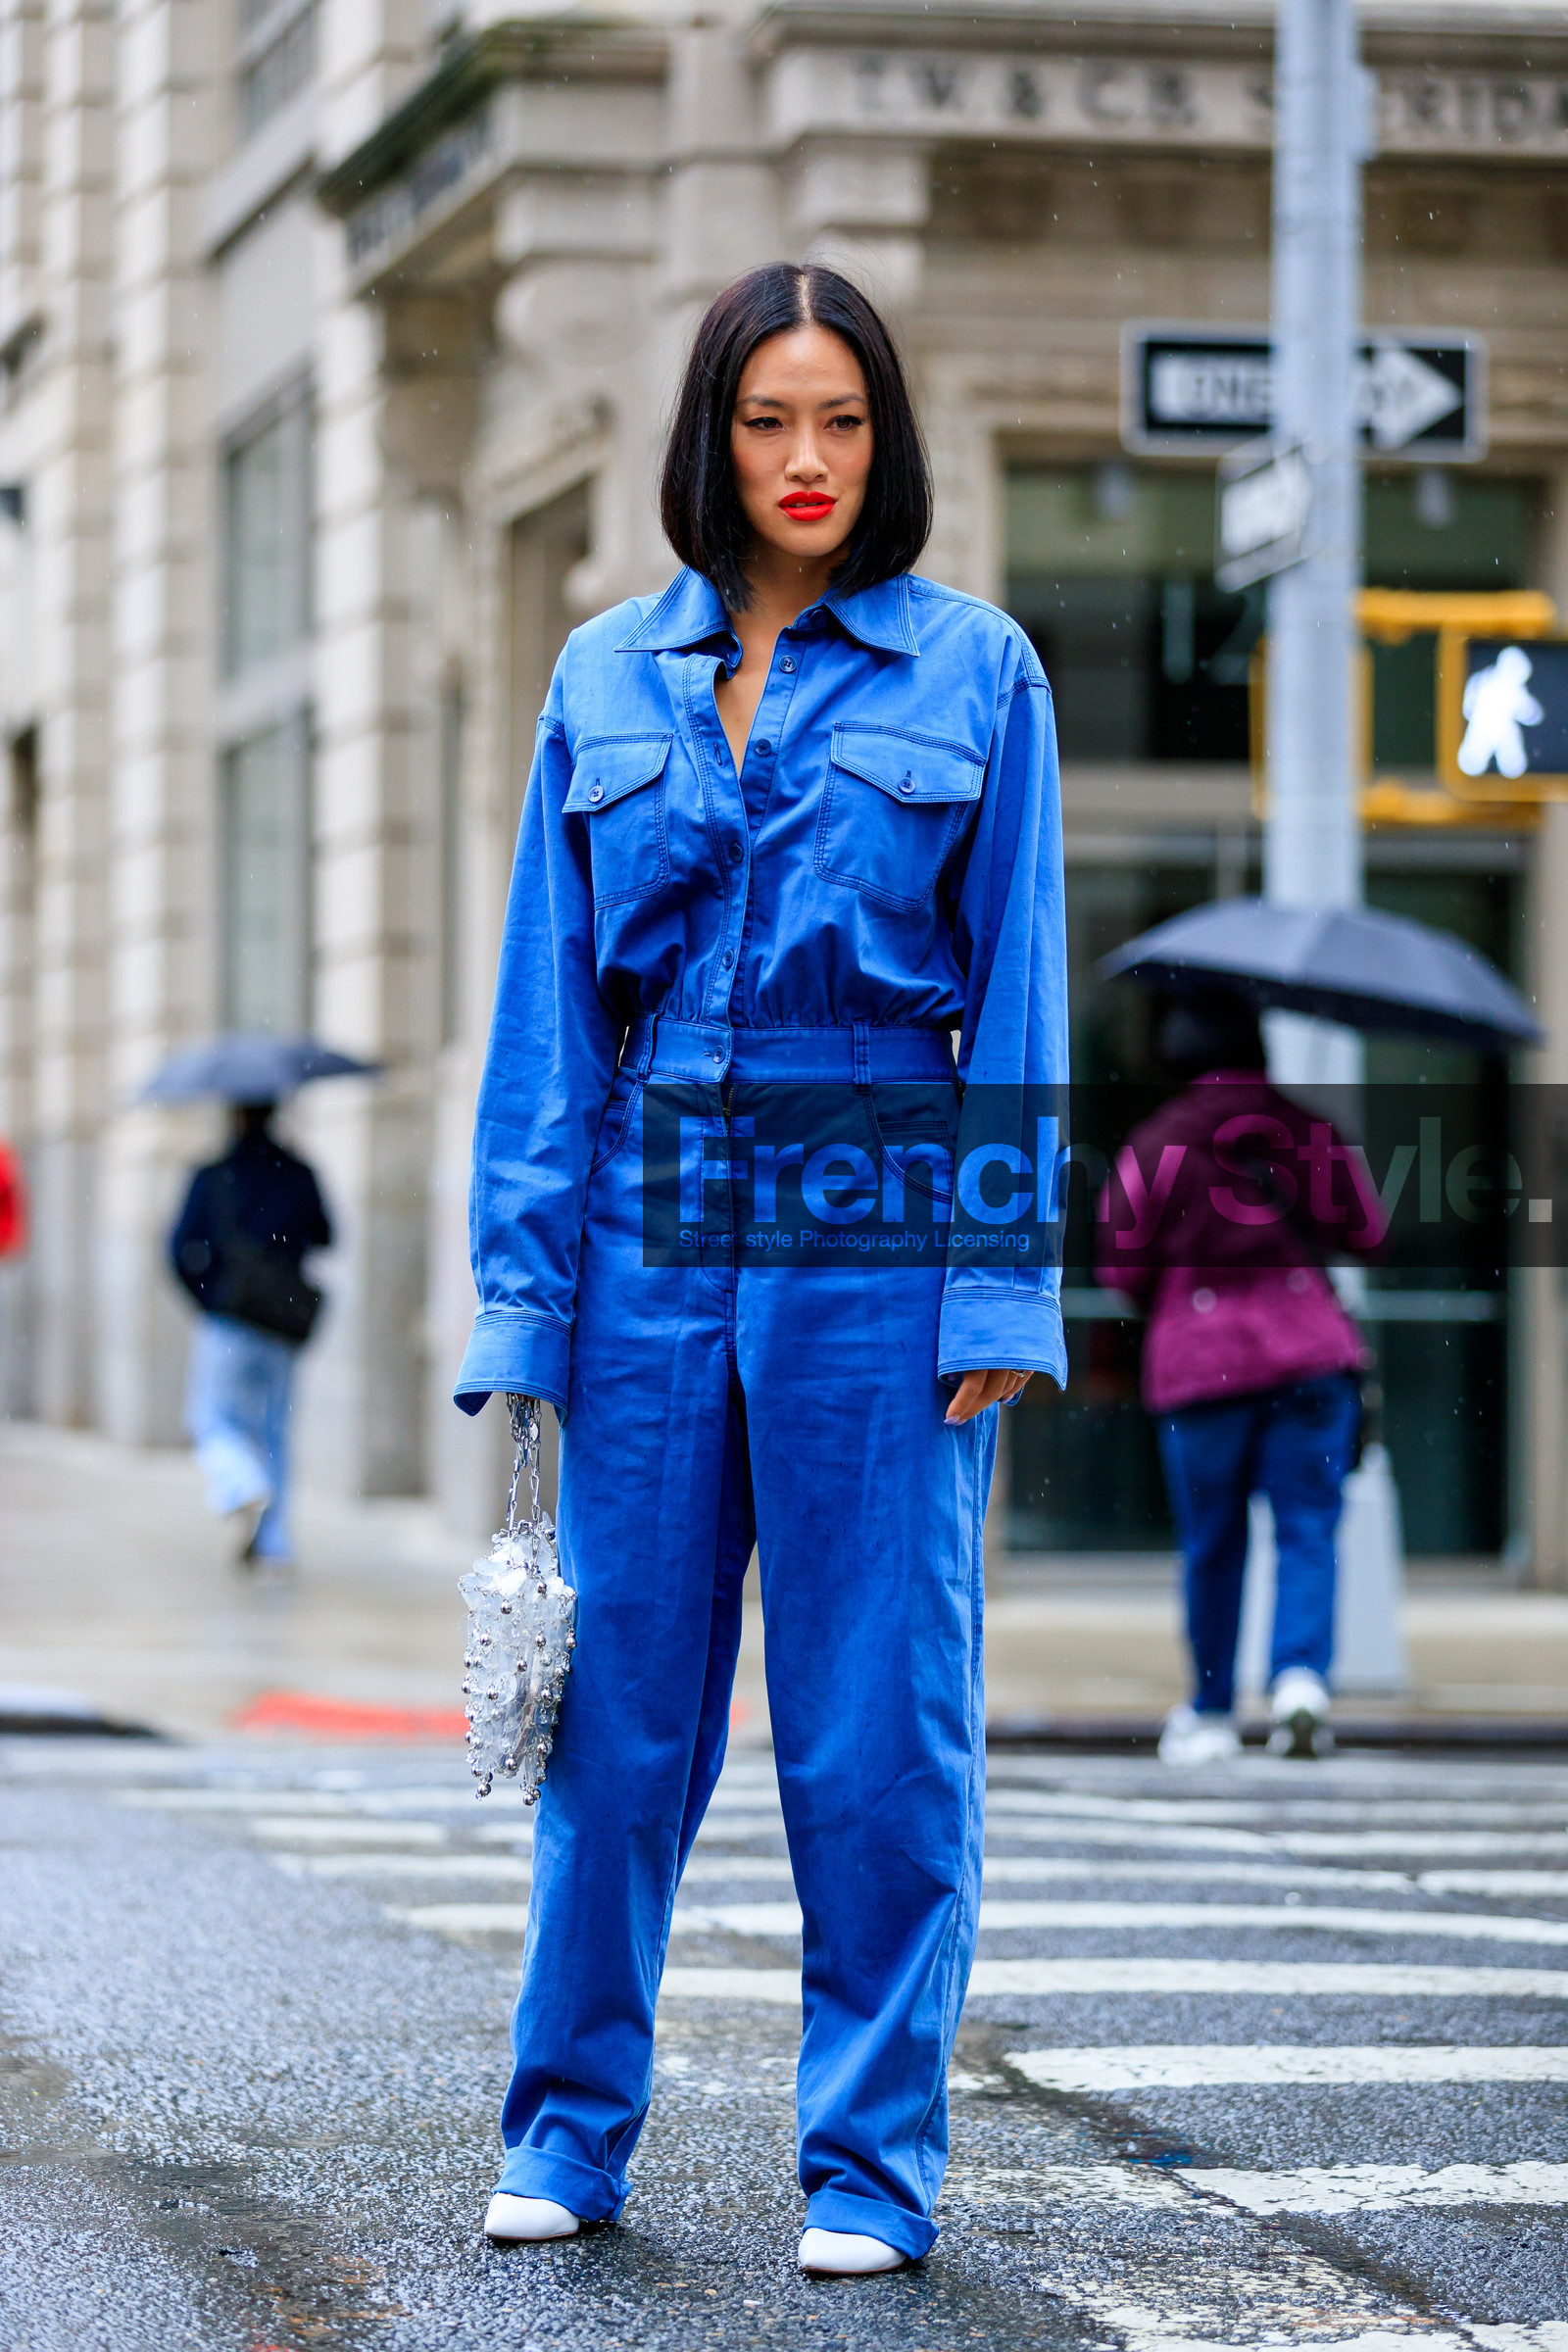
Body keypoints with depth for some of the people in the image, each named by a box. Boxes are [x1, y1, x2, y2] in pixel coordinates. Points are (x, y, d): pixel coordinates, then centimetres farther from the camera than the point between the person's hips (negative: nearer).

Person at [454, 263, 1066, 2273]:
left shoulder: (976, 672, 3)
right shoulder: (606, 679, 10)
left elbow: (1016, 1005, 1)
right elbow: (549, 1009, 9)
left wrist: (998, 1293, -6)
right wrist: (526, 1288, 2)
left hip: (876, 1221, -2)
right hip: (650, 1213, 2)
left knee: (877, 1713, 0)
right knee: (619, 1695, 5)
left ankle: (870, 2163, 9)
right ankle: (568, 2133, 18)